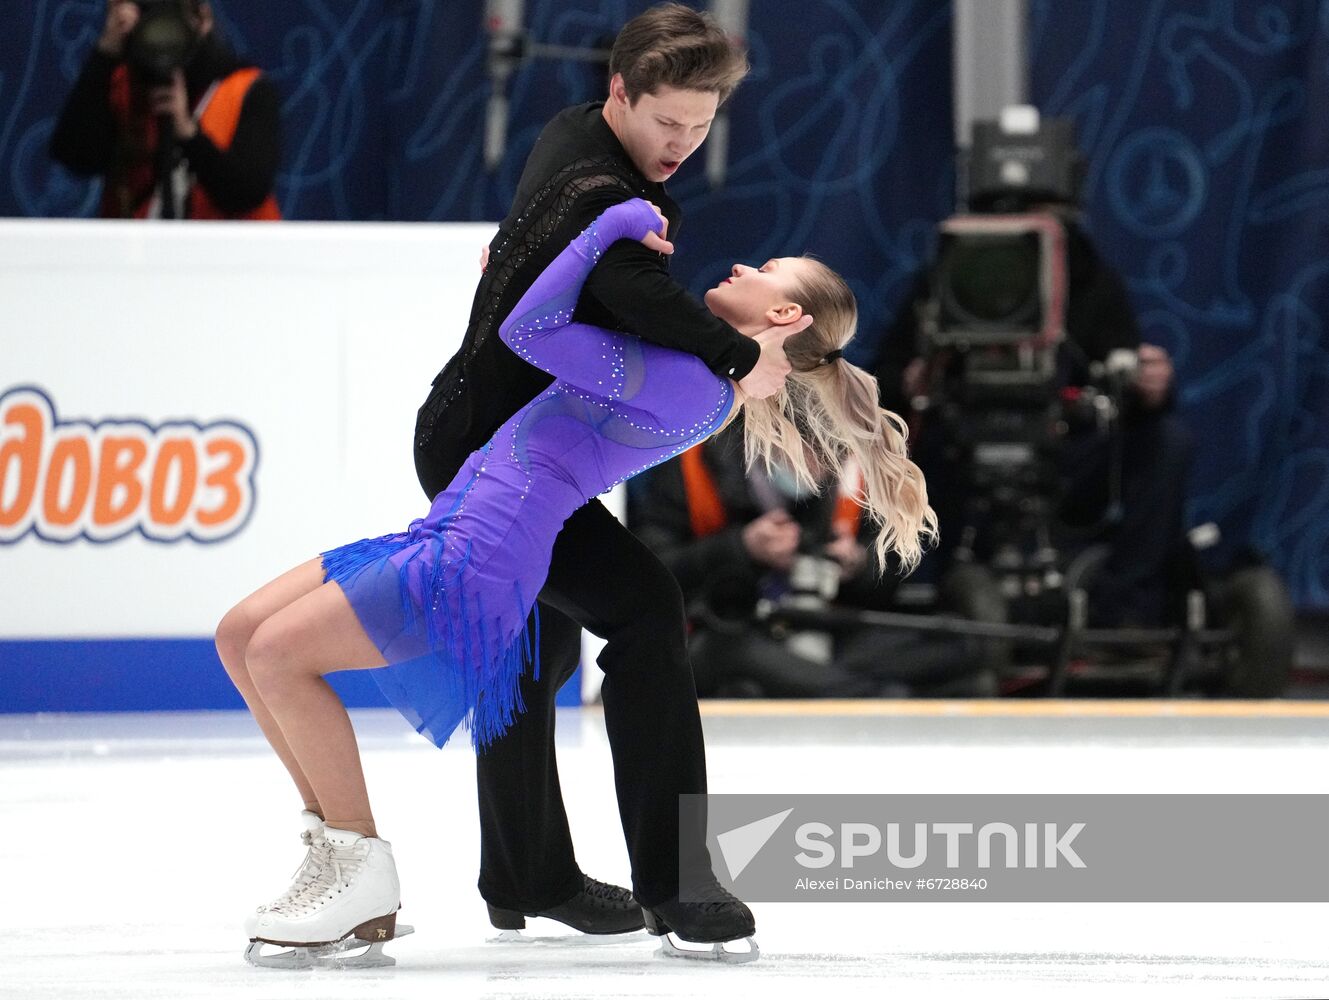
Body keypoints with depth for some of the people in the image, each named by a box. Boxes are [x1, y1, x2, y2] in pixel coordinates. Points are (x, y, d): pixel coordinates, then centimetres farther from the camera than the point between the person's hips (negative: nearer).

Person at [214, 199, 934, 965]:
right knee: (242, 635, 5)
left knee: (278, 650, -18)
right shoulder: (692, 377, 17)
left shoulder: (691, 385, -13)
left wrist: (615, 224, -8)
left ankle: (363, 871, -7)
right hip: (449, 533, 10)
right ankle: (338, 847, 8)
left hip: (482, 561, -10)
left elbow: (530, 332, -16)